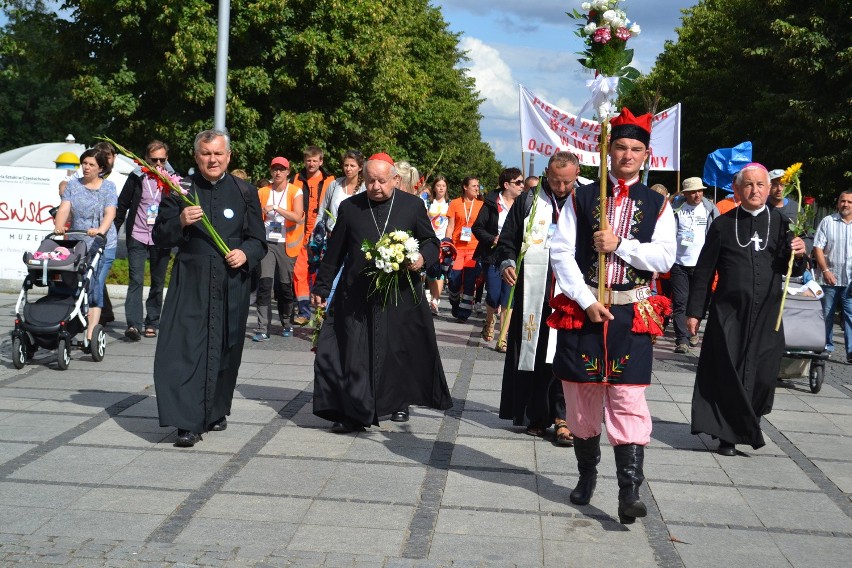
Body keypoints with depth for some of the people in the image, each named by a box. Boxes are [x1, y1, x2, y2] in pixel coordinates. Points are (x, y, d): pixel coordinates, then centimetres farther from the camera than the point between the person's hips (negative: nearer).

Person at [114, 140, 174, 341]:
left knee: (158, 283, 8)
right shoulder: (136, 178, 3)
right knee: (136, 280, -11)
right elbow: (122, 206, 8)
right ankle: (133, 324, -18)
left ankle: (152, 323, 19)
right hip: (137, 238, -1)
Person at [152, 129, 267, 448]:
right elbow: (159, 237, 4)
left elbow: (259, 240, 10)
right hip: (190, 283, -1)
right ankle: (188, 423, -8)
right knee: (185, 349, -10)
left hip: (231, 286, 1)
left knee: (225, 351, 9)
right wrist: (180, 222, -15)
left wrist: (246, 253, -11)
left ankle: (215, 412, 26)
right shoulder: (181, 190, 5)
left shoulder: (244, 193, 7)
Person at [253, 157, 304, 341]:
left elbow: (298, 217, -15)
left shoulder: (295, 192, -1)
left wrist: (276, 208, -23)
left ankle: (286, 323, 26)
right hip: (267, 243, 1)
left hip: (286, 244, -1)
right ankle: (263, 328, -11)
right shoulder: (263, 192, 6)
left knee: (285, 285, 6)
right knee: (264, 283, -12)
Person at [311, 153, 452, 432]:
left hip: (401, 296, 0)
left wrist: (423, 257, -13)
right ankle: (354, 413, 6)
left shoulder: (413, 205, 3)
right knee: (353, 354, -2)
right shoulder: (349, 207, 5)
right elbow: (334, 252, 11)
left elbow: (431, 241, 10)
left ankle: (400, 401, 30)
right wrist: (321, 288, 13)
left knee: (403, 352, 9)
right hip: (357, 297, 0)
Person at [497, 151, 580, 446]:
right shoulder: (527, 202, 9)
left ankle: (562, 417, 1)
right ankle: (536, 416, 15)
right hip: (532, 295, 1)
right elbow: (507, 241, 12)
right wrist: (507, 263, -8)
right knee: (534, 354, 5)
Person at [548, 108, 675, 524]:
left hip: (631, 314, -1)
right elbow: (561, 252, -2)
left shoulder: (657, 205, 6)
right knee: (582, 395, 9)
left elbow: (665, 257, -4)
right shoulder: (582, 198, 4)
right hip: (582, 309, 1)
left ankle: (630, 491, -5)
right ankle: (586, 474, 27)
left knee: (628, 399, -6)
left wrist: (620, 245, -16)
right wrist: (586, 301, -11)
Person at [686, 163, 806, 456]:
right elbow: (704, 271, 6)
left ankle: (749, 420, 26)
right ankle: (728, 434, 11)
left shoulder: (781, 222, 6)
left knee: (763, 374, 0)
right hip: (728, 314, -1)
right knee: (729, 374, -1)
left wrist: (797, 255, -15)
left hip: (767, 314, 1)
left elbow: (789, 269, 7)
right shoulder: (723, 225, 4)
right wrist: (694, 311, 4)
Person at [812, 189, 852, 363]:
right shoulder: (828, 221, 0)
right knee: (826, 314, 9)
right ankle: (826, 346, 21)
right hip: (829, 278, -1)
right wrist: (825, 271, -13)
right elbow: (818, 248, -4)